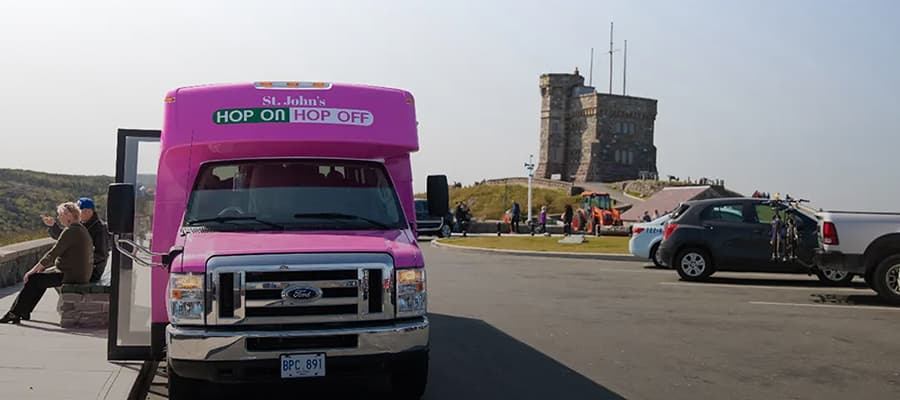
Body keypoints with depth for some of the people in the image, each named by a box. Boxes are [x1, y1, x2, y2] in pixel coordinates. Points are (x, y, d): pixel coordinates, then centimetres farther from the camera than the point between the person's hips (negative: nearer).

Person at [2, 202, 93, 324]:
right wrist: (44, 266, 18)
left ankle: (15, 313, 6)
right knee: (41, 279, 19)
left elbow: (53, 253, -17)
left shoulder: (70, 231, -16)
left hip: (71, 276, -10)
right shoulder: (82, 229, 15)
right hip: (82, 274, 10)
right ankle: (25, 312, 23)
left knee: (33, 279, -3)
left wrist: (33, 270, -10)